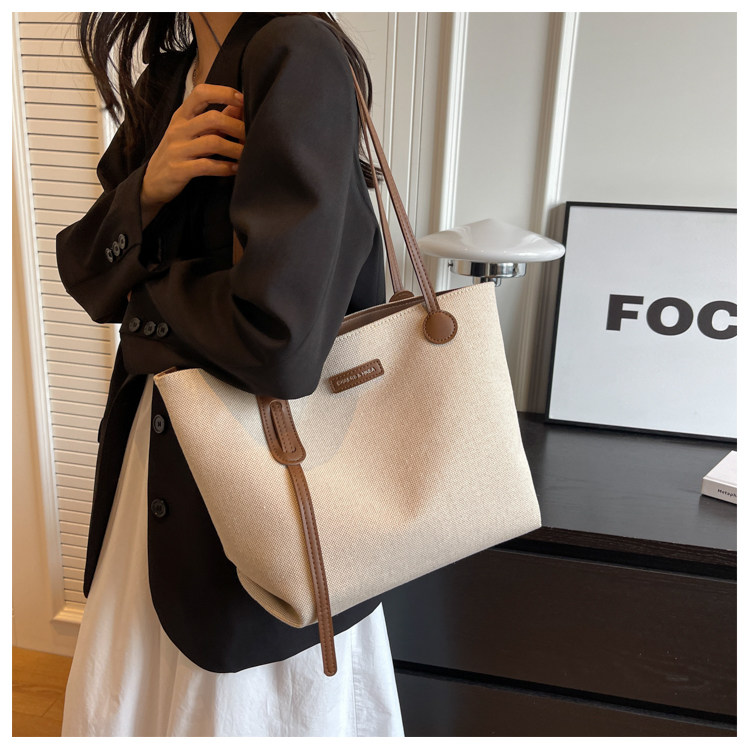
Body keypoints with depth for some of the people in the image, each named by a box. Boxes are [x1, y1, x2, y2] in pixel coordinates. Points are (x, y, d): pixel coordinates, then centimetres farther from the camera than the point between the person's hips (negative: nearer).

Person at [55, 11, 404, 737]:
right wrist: (149, 186, -15)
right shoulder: (161, 86, 8)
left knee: (238, 701, 17)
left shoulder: (298, 56, -19)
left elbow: (277, 342, -31)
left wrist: (148, 303, -10)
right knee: (120, 701, 25)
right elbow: (85, 274, 6)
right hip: (157, 445, 8)